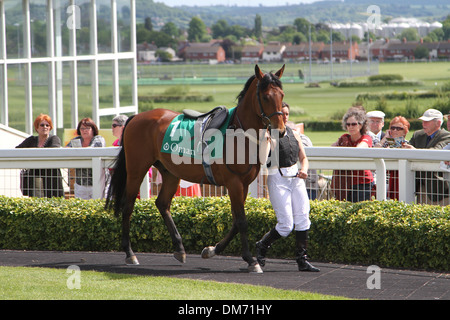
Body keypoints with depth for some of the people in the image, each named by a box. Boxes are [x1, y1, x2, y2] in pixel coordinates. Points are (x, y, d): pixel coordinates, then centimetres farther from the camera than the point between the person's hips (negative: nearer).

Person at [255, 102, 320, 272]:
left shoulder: (293, 135, 13)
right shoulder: (269, 135, -6)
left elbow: (303, 157, 18)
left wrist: (304, 170, -1)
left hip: (296, 178, 6)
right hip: (277, 180, -6)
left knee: (303, 218, -2)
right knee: (286, 225, -9)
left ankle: (302, 260, 4)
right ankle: (262, 246, 17)